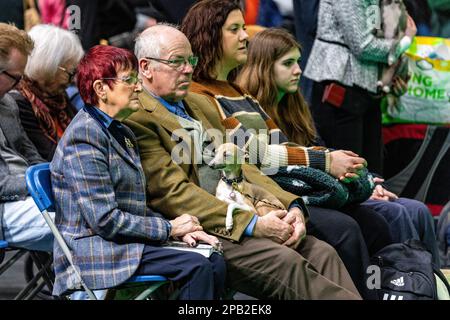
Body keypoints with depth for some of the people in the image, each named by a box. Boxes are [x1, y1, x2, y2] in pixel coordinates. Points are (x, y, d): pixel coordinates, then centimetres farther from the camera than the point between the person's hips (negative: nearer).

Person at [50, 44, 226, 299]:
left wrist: (178, 229, 2)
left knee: (215, 262, -9)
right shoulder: (85, 135, -15)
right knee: (196, 266, -23)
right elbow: (105, 220, -20)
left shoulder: (122, 133, 16)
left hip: (123, 242, 9)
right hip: (93, 252, -9)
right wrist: (170, 228, -11)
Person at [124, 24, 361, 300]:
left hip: (249, 217, 8)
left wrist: (292, 206, 1)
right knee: (285, 263, -28)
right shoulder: (137, 119, -5)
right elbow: (174, 193, -13)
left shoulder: (200, 104, 23)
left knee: (322, 254, -14)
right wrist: (251, 225, -18)